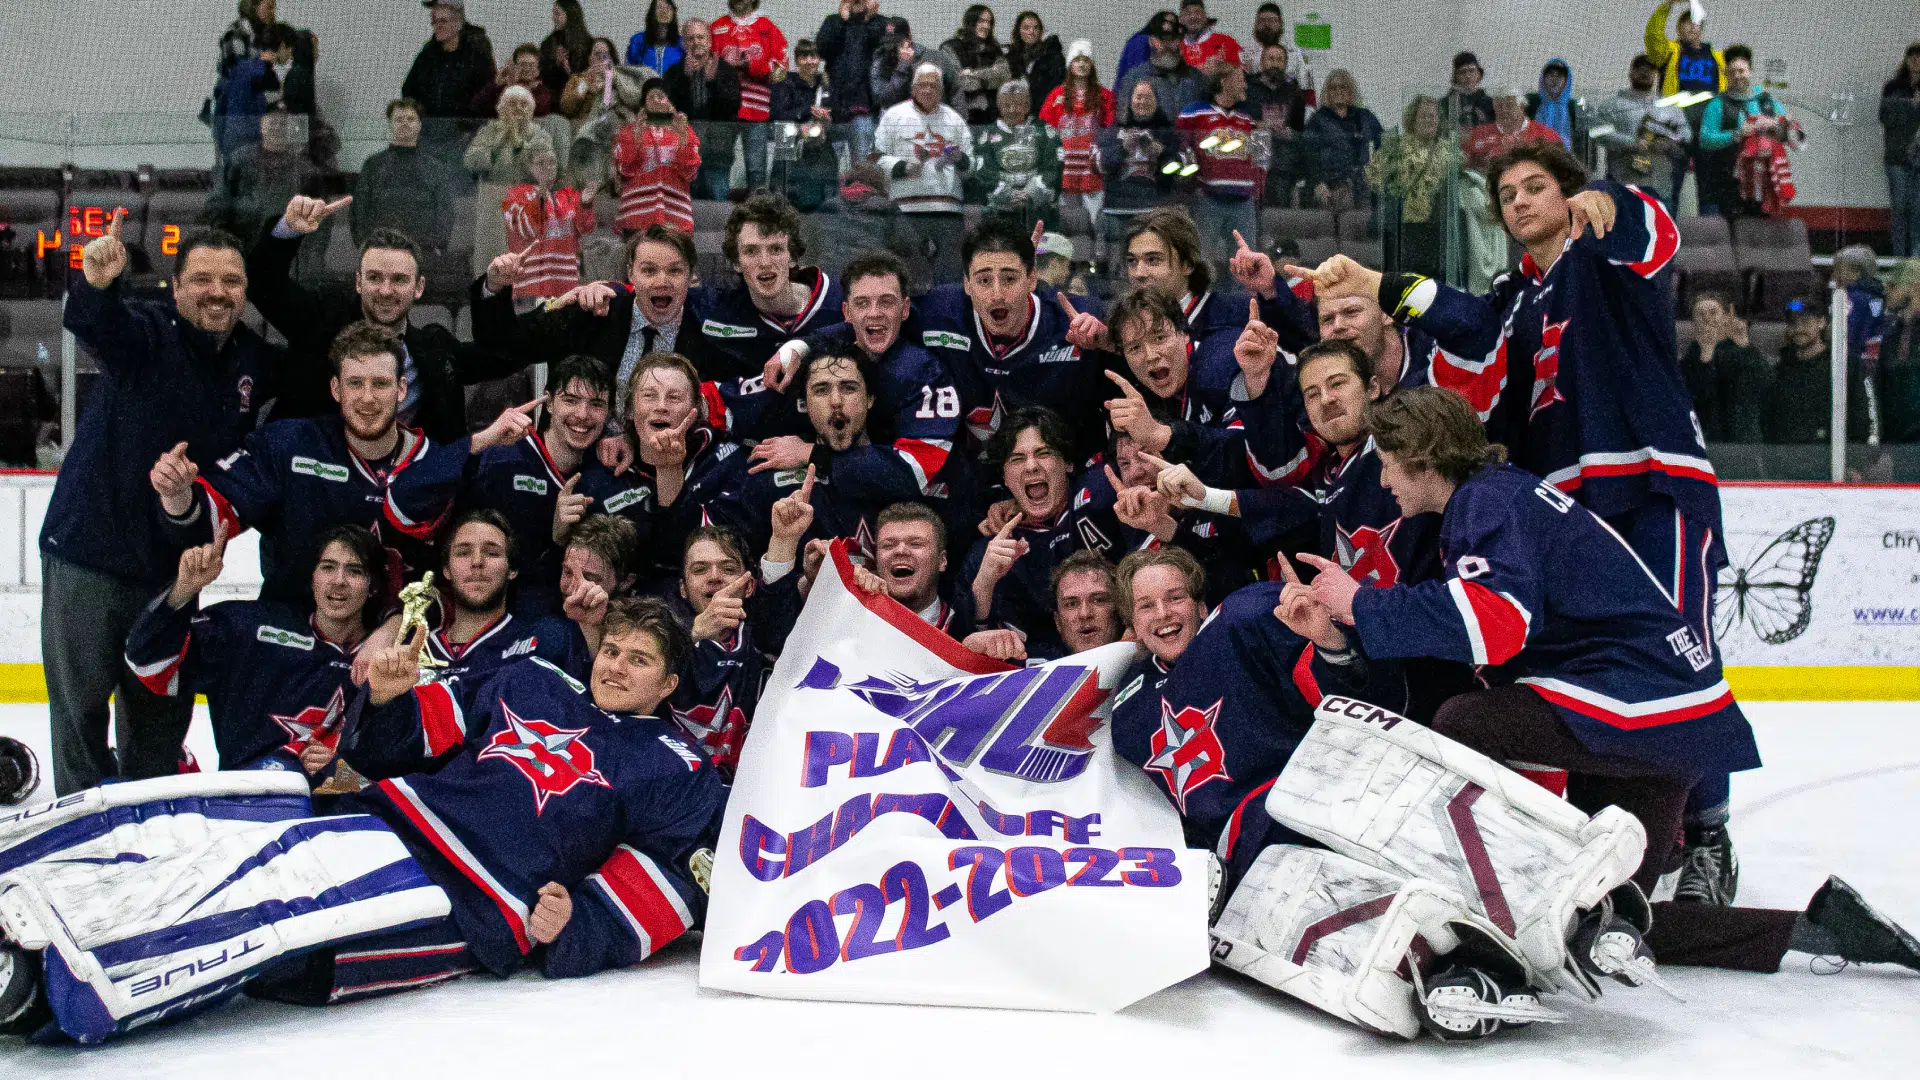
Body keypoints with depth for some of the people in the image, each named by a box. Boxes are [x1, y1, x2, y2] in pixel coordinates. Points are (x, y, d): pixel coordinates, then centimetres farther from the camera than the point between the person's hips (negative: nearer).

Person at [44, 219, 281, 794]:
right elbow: (95, 323, -38)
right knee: (80, 700, 5)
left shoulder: (257, 362, 1)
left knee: (162, 711, 16)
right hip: (87, 556, -5)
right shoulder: (148, 334, -15)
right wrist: (95, 284, -58)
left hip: (171, 565, 5)